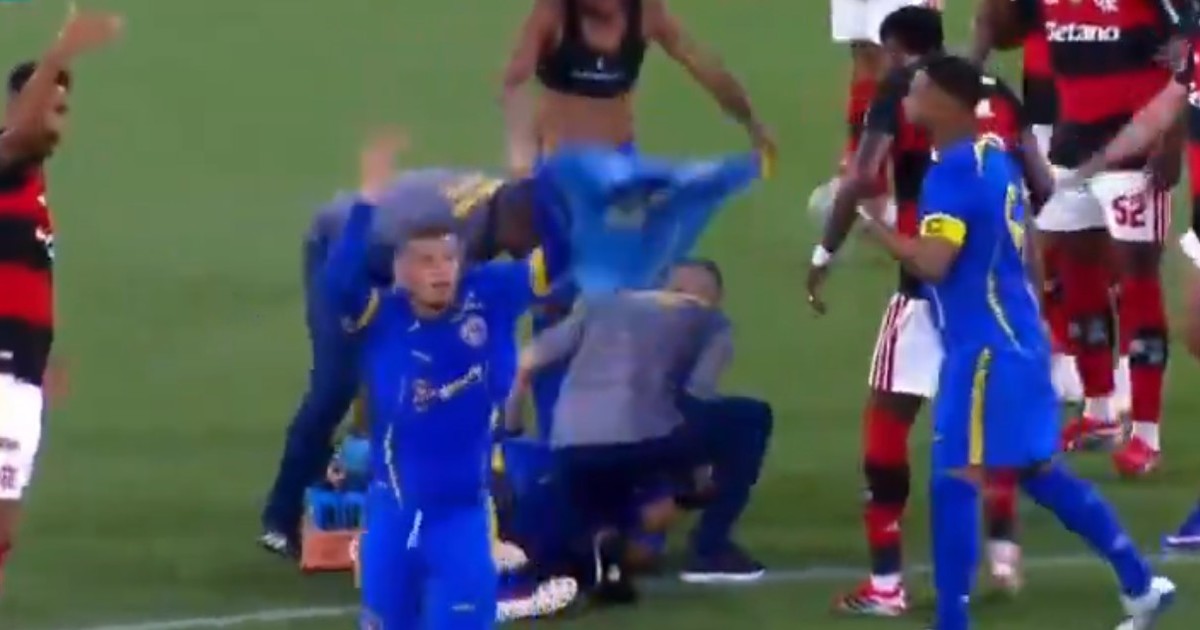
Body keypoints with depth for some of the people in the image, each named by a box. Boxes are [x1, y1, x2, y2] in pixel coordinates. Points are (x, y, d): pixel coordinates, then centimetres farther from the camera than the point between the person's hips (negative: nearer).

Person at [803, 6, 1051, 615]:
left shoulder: (900, 91, -2)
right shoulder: (997, 91, 12)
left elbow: (860, 180, -13)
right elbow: (1042, 186, 11)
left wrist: (824, 256, -4)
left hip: (931, 282, -5)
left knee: (887, 422, 3)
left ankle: (885, 583, 0)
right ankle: (1004, 550, 24)